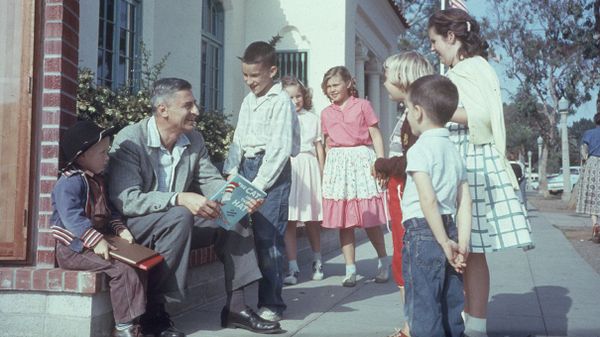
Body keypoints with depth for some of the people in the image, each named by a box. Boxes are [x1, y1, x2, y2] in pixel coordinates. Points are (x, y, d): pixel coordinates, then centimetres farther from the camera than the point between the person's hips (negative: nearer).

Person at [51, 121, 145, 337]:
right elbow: (72, 217, -26)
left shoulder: (97, 180, 17)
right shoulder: (70, 182, -15)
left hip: (95, 243, 9)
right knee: (122, 271, -23)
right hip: (73, 249, -9)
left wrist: (120, 229, 3)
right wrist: (96, 240, -32)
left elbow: (108, 211, 21)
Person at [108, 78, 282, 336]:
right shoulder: (129, 140, -18)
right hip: (133, 227, -7)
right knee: (180, 217, -34)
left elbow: (212, 182, 6)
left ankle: (235, 307, -4)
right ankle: (154, 312, -25)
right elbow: (125, 199, -27)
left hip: (176, 224, 7)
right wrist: (180, 199, -38)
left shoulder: (194, 140, 3)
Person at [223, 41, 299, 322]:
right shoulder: (248, 100, 16)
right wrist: (232, 172, 7)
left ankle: (271, 303, 1)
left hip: (272, 171, -7)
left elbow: (280, 147, -14)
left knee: (268, 237, -8)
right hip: (247, 167, 7)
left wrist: (259, 184, -16)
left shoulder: (281, 101, -8)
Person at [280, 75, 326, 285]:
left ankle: (317, 261, 29)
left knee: (312, 220, 9)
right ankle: (292, 268, -1)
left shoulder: (312, 118, 13)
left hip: (309, 167, 2)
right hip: (288, 168, -2)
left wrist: (322, 172, 10)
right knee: (288, 221, -5)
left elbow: (319, 146, 14)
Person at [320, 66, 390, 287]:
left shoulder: (362, 105, 0)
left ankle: (383, 261, 20)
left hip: (361, 159, -4)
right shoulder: (326, 113, 13)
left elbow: (375, 135, -1)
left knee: (370, 219, -1)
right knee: (343, 220, 3)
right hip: (337, 163, 4)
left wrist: (380, 162, -10)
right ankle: (350, 269, 11)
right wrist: (324, 170, 13)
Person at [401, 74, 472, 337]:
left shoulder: (419, 150, -9)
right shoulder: (455, 151, 13)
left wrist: (443, 241, -16)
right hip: (448, 228, 8)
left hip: (422, 232, -8)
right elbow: (465, 204, 6)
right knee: (450, 310, 14)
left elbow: (428, 199, -20)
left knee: (423, 311, -3)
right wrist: (462, 243, 3)